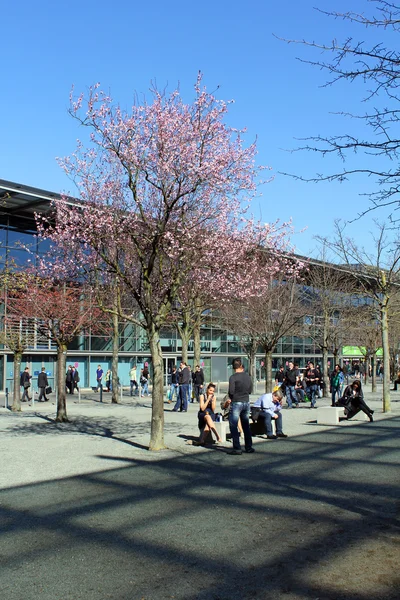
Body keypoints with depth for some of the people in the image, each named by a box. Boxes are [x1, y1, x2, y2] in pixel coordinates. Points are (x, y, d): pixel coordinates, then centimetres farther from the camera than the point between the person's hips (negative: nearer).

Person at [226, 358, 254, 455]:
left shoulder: (233, 377, -12)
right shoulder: (247, 376, 5)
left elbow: (231, 391, -16)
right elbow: (250, 390, 11)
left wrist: (231, 398, 4)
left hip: (237, 403, -6)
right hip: (247, 402, 6)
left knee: (233, 426, 1)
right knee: (246, 426, 16)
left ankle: (237, 448, -2)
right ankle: (249, 447, 21)